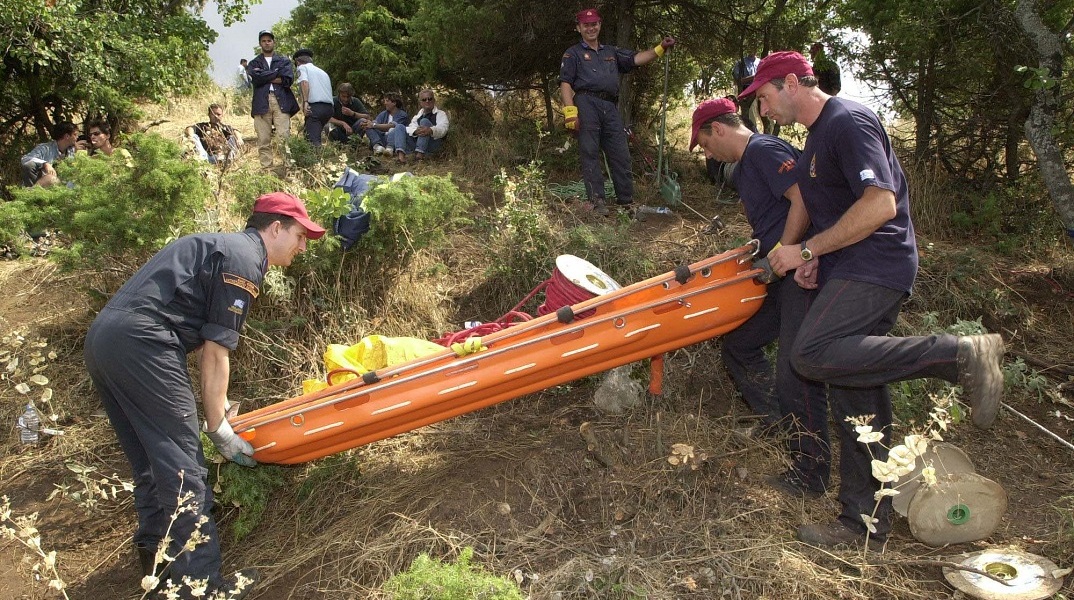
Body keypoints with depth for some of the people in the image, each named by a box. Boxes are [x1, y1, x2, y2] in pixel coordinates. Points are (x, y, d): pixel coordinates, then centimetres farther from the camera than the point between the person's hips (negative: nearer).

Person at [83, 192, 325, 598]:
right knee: (182, 469, -5)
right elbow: (215, 351, -7)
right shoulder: (244, 258, -3)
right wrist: (218, 426, -2)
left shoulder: (216, 246, 26)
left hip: (101, 337, 10)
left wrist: (217, 403, 30)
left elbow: (201, 338, 27)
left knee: (151, 462, 19)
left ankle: (156, 557, 29)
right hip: (141, 343, -10)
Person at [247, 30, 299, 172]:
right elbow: (255, 78, 0)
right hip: (262, 102, 1)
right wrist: (276, 72, 2)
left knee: (284, 136, -14)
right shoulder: (254, 63, 22)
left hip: (281, 101, -1)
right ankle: (267, 169, -4)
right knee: (263, 140, -5)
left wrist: (265, 78, 1)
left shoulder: (284, 61, 21)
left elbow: (288, 79, 2)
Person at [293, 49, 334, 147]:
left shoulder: (302, 67, 9)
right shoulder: (322, 71, 29)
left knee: (313, 141, -13)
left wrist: (305, 102, -22)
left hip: (315, 107, -7)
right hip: (329, 107, 7)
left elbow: (304, 82, -13)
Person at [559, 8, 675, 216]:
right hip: (586, 103, -5)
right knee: (590, 154, -8)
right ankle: (596, 200, -9)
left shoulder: (611, 52, 29)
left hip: (610, 107, 5)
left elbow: (636, 59, 23)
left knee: (620, 154, 0)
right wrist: (570, 111, -13)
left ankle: (626, 200, 4)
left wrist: (660, 48, 9)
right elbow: (565, 83, 2)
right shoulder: (573, 53, 13)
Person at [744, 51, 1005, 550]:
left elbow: (881, 205, -22)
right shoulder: (818, 135, 20)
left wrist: (807, 249, -17)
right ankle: (865, 524, 13)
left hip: (874, 269, -9)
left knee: (812, 355, -28)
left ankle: (960, 355, -20)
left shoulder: (849, 122, -10)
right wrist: (814, 259, 8)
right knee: (856, 398, 7)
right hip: (850, 273, 9)